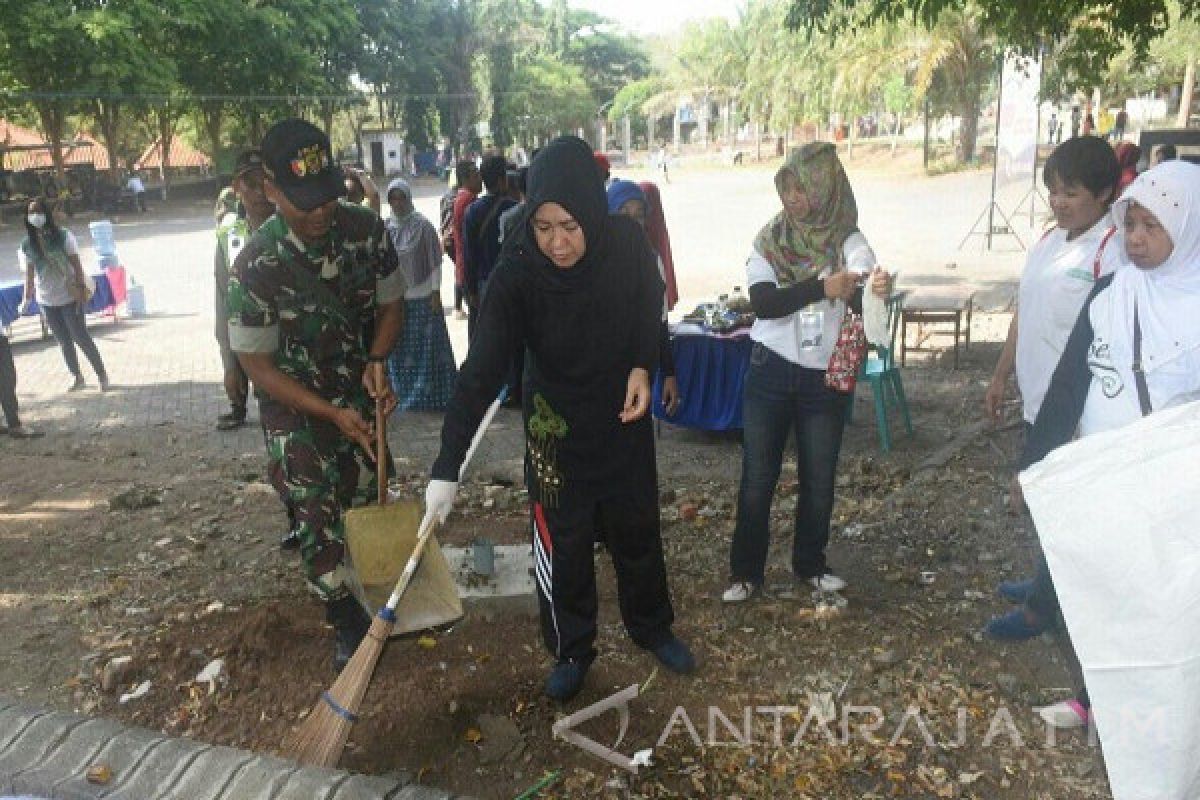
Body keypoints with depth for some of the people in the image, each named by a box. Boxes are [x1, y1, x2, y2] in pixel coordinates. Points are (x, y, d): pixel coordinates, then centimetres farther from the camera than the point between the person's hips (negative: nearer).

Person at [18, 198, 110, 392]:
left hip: (69, 297, -4)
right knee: (64, 341, 11)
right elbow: (29, 273, 4)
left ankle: (102, 374, 10)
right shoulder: (27, 245, 0)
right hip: (46, 301, 4)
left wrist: (82, 288, -12)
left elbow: (76, 263, -6)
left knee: (81, 337, -3)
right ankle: (78, 378, 23)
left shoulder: (63, 236, -8)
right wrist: (27, 298, -3)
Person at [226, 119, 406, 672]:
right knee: (318, 517, 0)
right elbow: (257, 366, -17)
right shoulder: (256, 267, -25)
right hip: (295, 405, -4)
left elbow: (391, 303, 0)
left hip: (359, 394, 4)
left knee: (367, 499, 17)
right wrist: (332, 414, -22)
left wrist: (377, 362, -19)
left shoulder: (367, 230, -15)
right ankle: (347, 623, 21)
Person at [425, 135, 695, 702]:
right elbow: (482, 369, -31)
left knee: (637, 528, 19)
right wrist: (447, 467, -37)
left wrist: (643, 366, -15)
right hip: (556, 425, -2)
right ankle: (572, 650, 32)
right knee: (562, 543, 8)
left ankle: (651, 627, 43)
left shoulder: (628, 244, -20)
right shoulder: (517, 272, -27)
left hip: (625, 414, 3)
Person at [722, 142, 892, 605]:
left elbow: (861, 300, -18)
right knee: (757, 478, 5)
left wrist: (877, 291, -42)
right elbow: (763, 302, -17)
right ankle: (746, 572, 20)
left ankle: (809, 564, 32)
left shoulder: (848, 242, -5)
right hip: (772, 371, 0)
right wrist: (822, 288, -31)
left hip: (825, 376, 0)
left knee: (819, 479, 11)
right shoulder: (770, 240, -3)